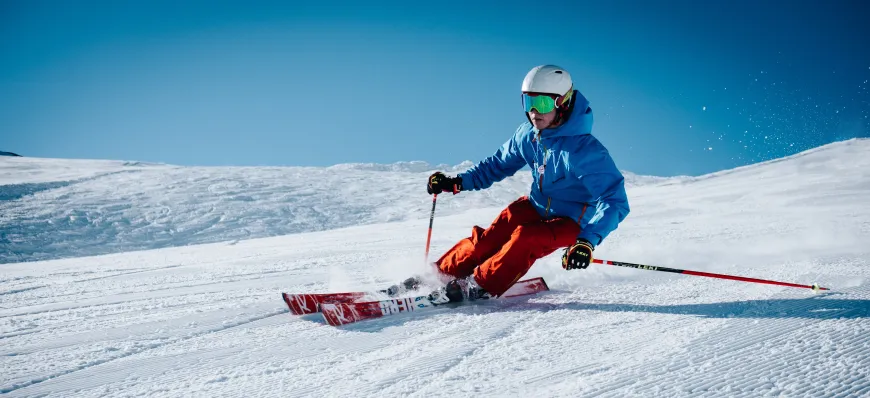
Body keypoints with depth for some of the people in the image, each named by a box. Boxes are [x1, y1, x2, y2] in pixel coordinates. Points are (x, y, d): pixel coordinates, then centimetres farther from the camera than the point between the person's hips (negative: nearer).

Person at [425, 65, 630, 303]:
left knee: (525, 239, -32)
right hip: (537, 207, 6)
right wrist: (458, 182, -2)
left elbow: (614, 201, -33)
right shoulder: (528, 135, -9)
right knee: (490, 239, -15)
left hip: (572, 221, -5)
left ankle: (479, 286, -22)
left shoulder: (584, 150, -29)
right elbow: (499, 164, 9)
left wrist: (588, 241, -46)